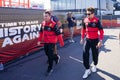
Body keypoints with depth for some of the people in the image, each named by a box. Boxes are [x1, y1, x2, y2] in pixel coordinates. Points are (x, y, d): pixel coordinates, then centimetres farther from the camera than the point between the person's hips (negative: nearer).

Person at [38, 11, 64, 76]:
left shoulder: (53, 24, -20)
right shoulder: (43, 23, 0)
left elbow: (58, 33, -17)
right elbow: (41, 32, 13)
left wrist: (61, 42, -14)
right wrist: (39, 40, 15)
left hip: (52, 42, -7)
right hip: (45, 42, 7)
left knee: (50, 55, -3)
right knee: (47, 53, 20)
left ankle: (50, 68, 13)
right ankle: (56, 58, 48)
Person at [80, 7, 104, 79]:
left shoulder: (97, 20, -13)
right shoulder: (85, 20, -1)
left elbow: (101, 31, -12)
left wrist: (100, 41, -17)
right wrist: (82, 38, 13)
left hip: (95, 40, -3)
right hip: (87, 40, 3)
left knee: (95, 54, 11)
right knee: (85, 54, -6)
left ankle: (95, 66, 38)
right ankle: (88, 70, 4)